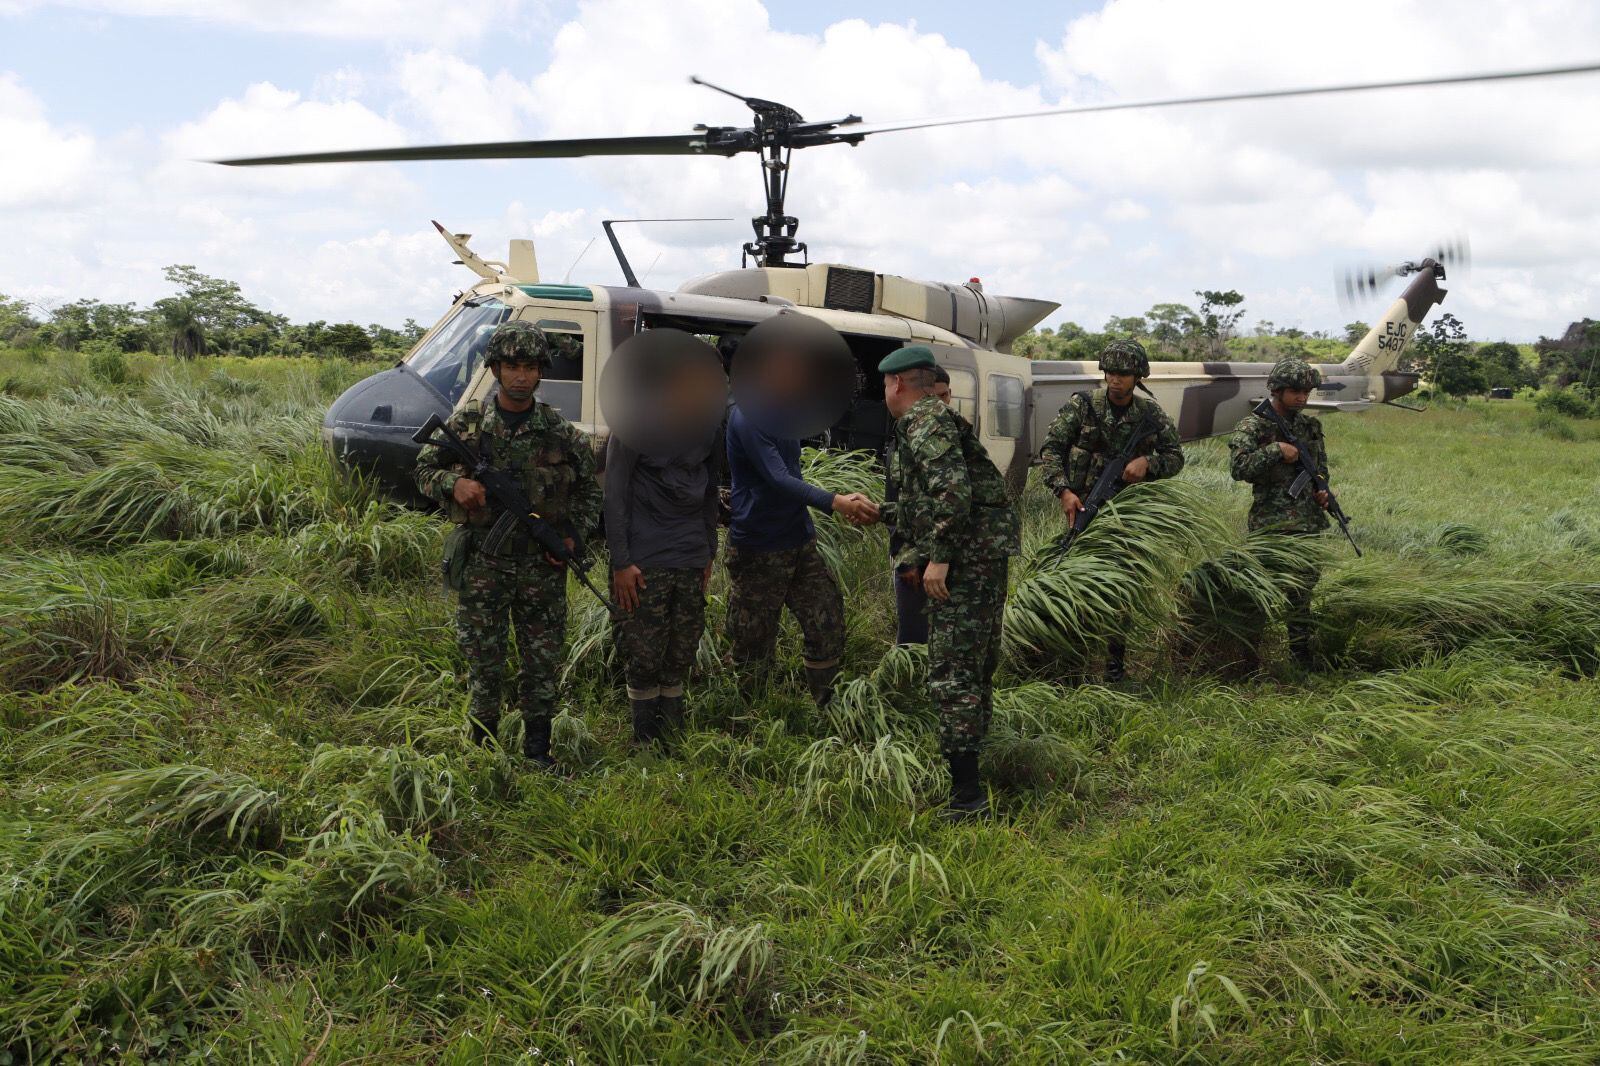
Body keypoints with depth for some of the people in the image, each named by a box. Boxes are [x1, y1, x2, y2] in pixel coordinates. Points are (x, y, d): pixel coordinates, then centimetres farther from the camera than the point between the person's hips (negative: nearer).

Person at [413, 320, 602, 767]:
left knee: (543, 662, 7)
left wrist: (574, 536, -3)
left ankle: (538, 751, 20)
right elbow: (425, 469, 8)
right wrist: (454, 483, -14)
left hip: (542, 567, 1)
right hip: (482, 565, -1)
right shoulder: (467, 423, 1)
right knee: (484, 661, 6)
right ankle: (483, 748, 20)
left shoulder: (561, 432, 2)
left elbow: (588, 489, 10)